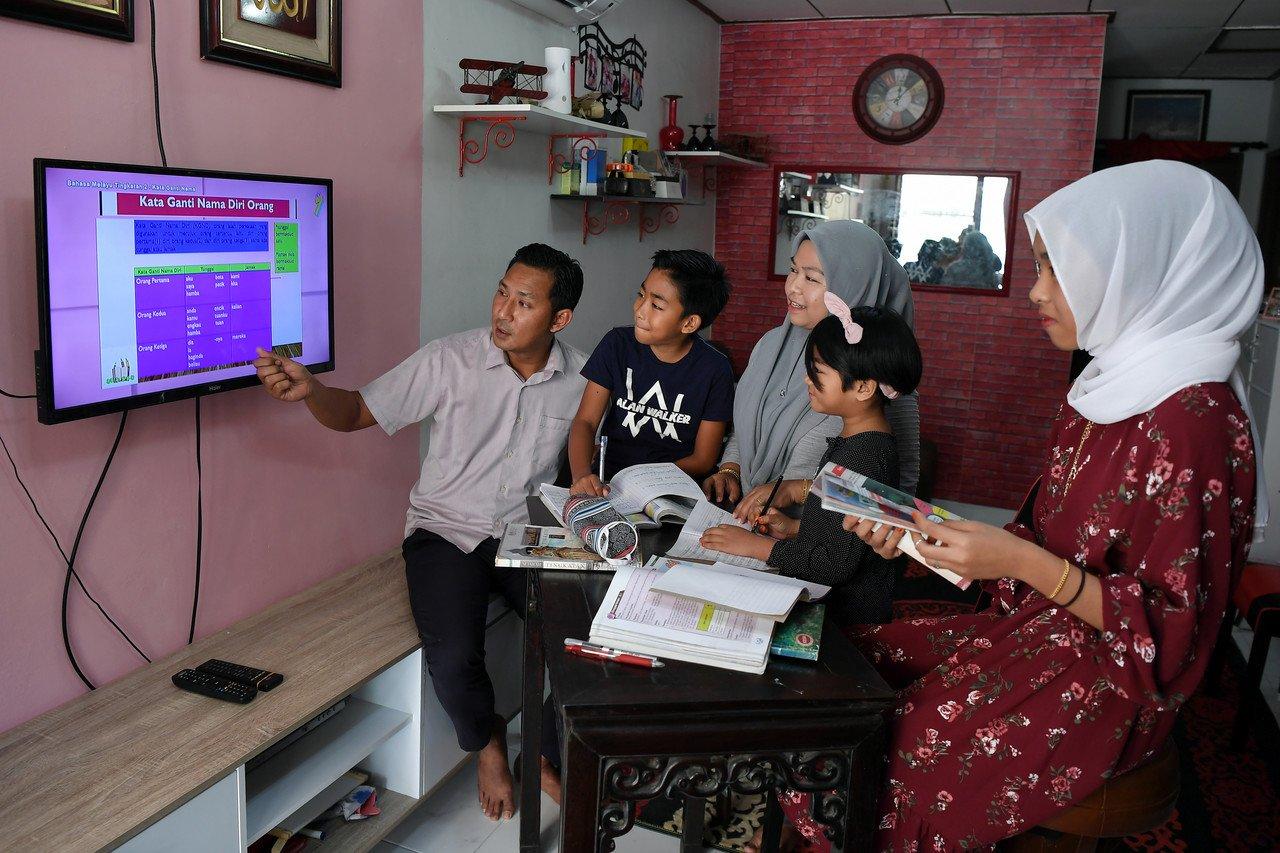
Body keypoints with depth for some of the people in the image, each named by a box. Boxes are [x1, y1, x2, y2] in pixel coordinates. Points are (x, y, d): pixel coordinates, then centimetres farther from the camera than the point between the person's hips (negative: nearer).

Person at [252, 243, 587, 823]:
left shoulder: (579, 377, -3)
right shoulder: (450, 359, -10)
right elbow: (358, 412, -6)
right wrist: (309, 389, -26)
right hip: (447, 530, -2)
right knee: (452, 660, -25)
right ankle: (487, 744, 12)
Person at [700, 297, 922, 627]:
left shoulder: (863, 457, -24)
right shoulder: (852, 439, 8)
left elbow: (837, 563, -25)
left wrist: (756, 545, -17)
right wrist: (794, 528, 6)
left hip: (846, 615, -9)